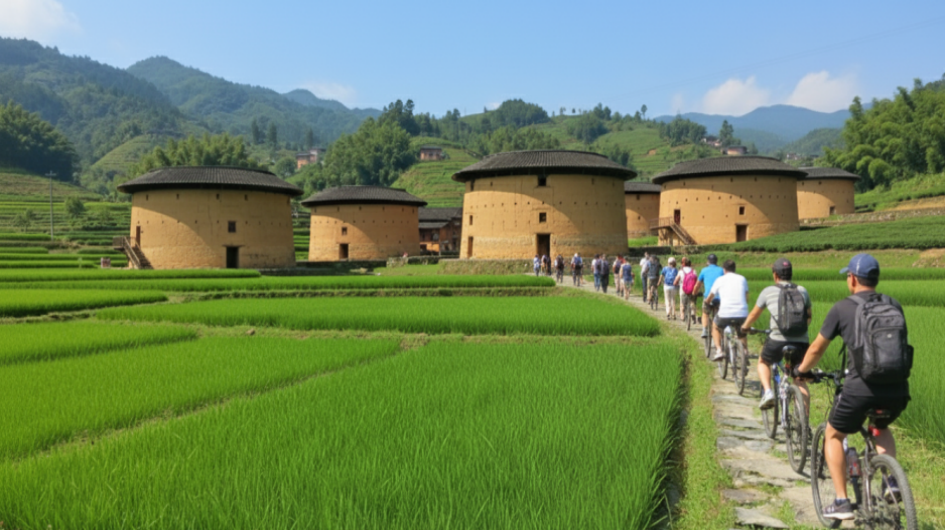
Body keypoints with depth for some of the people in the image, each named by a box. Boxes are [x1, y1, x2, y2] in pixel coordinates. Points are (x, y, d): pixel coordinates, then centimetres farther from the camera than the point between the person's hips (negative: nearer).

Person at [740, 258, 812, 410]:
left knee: (763, 362, 27)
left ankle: (768, 392, 4)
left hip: (778, 341, -2)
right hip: (801, 342, 3)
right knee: (800, 382, 14)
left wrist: (744, 327, 35)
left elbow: (754, 314, 17)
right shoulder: (802, 291, 13)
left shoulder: (768, 291, 6)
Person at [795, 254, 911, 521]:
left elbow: (817, 349, 9)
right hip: (898, 390, 5)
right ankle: (892, 481, 17)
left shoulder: (842, 308, 2)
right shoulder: (894, 306, 13)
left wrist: (801, 370, 28)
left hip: (861, 388, -4)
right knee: (880, 427, 36)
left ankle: (842, 502, 14)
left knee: (833, 436, 19)